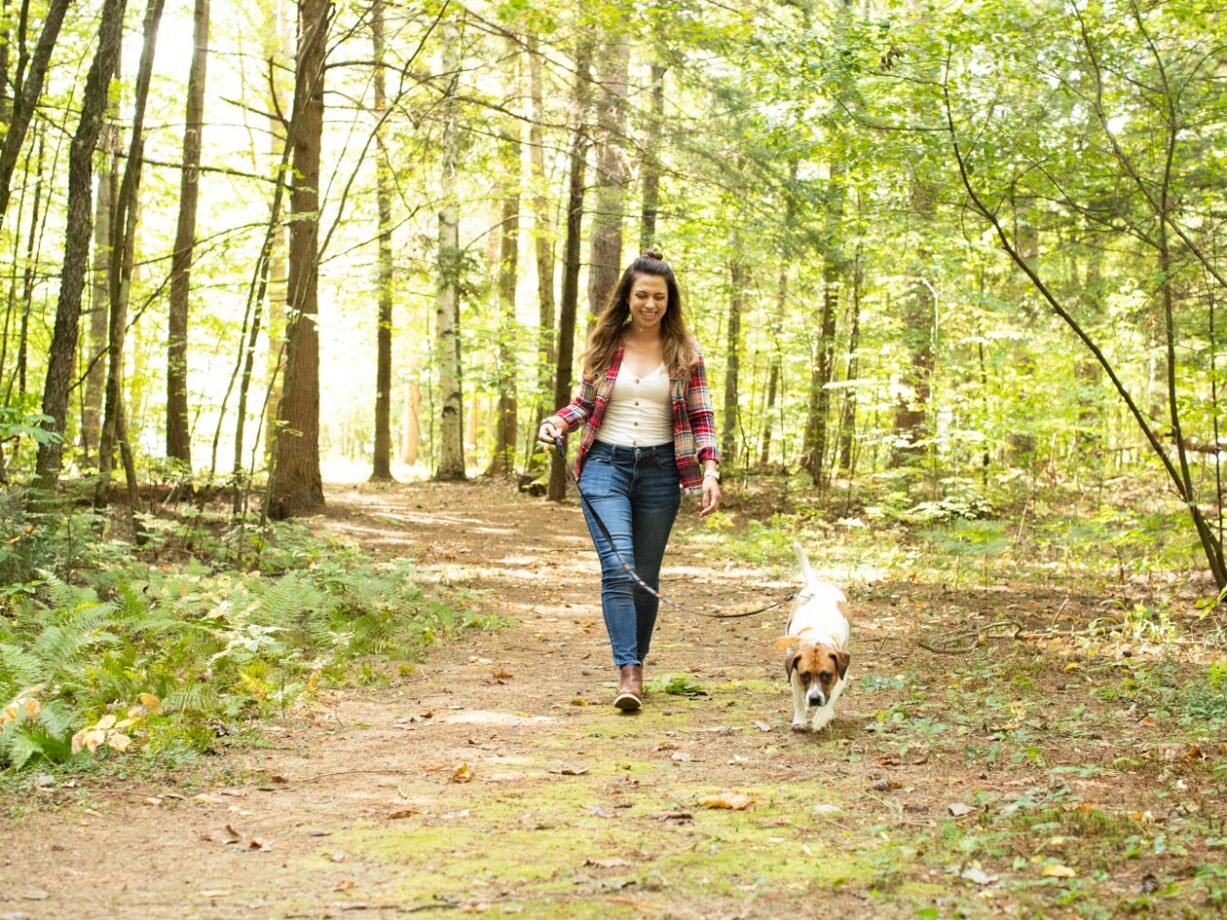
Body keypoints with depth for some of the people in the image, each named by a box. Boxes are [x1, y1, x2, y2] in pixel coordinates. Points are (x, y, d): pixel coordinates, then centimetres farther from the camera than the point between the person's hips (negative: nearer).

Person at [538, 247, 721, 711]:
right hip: (606, 464, -1)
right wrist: (557, 422, -7)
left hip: (659, 471, 1)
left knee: (646, 577, 9)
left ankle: (637, 664, 24)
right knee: (618, 570, -16)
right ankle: (628, 673, -18)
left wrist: (710, 469, -8)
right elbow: (584, 402, 13)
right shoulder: (605, 344, 4)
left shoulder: (684, 351, 3)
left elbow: (701, 416, 4)